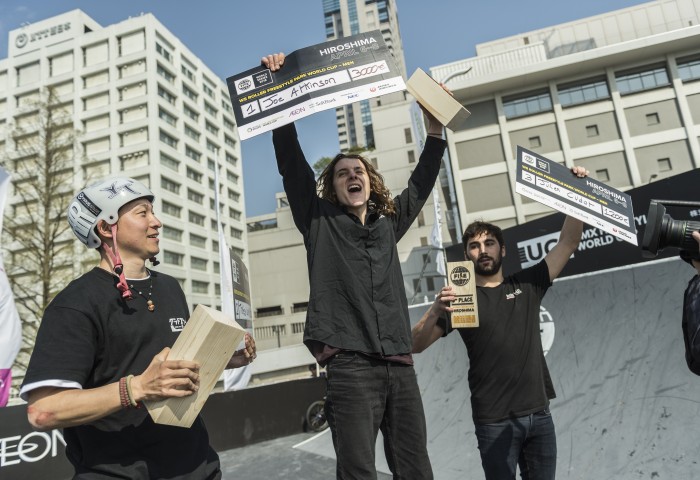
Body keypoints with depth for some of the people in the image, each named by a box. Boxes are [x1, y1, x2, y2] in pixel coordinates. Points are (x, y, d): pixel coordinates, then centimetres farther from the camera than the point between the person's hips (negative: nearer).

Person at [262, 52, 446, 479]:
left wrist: (435, 127, 27)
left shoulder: (388, 222, 19)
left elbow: (422, 182, 28)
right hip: (350, 366, -4)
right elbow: (291, 161, 2)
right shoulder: (319, 220, 9)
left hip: (400, 365, 4)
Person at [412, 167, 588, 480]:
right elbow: (415, 346, -9)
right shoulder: (460, 297, -2)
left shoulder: (527, 285, 7)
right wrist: (435, 311, -28)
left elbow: (568, 243, 8)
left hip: (539, 414, 3)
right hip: (495, 421, -3)